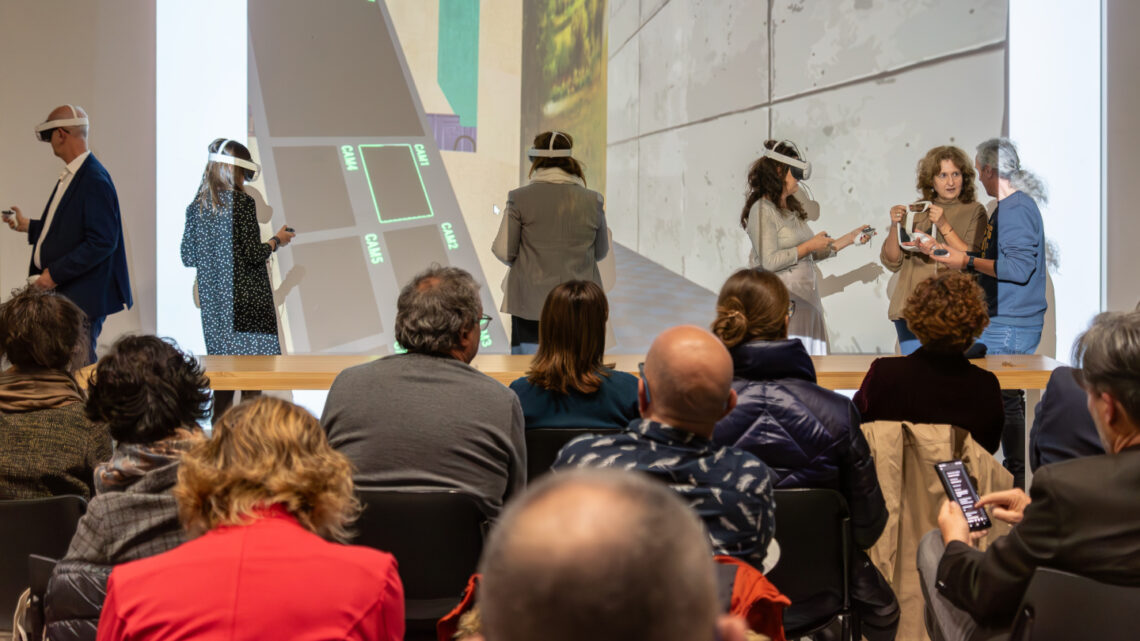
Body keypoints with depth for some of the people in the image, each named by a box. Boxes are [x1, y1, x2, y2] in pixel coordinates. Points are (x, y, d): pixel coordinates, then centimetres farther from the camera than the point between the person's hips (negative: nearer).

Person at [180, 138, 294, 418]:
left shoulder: (195, 207, 6)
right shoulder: (242, 202, -12)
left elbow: (188, 257, 8)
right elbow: (254, 254, -15)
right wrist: (277, 240, 3)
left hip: (213, 301, 6)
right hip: (247, 300, -6)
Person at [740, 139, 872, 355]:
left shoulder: (792, 210, 19)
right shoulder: (763, 210, -7)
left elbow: (813, 255, 22)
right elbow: (769, 261, -16)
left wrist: (850, 238, 19)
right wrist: (809, 245, -10)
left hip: (806, 302, 9)